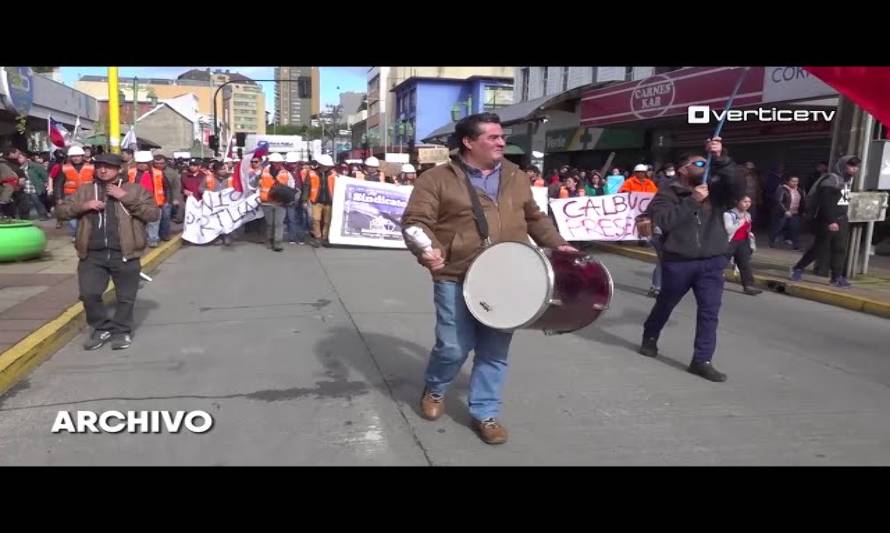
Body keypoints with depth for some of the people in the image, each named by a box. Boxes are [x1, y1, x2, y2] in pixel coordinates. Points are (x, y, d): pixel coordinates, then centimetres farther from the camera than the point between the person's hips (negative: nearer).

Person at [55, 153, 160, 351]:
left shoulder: (134, 190, 2)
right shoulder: (84, 190, 11)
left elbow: (154, 214, -7)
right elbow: (60, 210, 12)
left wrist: (126, 198, -14)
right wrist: (83, 206, -6)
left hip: (125, 254, -2)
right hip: (92, 255, 3)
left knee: (126, 297, 5)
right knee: (89, 294, -2)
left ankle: (121, 331, 24)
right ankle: (101, 329, 20)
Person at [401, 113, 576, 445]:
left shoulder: (516, 178, 12)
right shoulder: (437, 179, -5)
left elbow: (534, 218, 23)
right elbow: (416, 220, -10)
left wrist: (557, 244, 13)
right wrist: (428, 250, -28)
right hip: (456, 280, -4)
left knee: (495, 351, 7)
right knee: (454, 347, -1)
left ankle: (485, 413, 24)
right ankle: (434, 390, 31)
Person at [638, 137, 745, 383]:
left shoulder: (715, 189, 7)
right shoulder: (668, 192, -2)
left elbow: (737, 187, -13)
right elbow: (661, 220, -18)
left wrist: (720, 159, -22)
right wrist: (691, 201, -19)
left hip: (712, 263, 2)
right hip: (678, 262, -2)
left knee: (709, 311, -3)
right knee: (665, 304, 16)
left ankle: (702, 360, 5)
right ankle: (649, 338, 41)